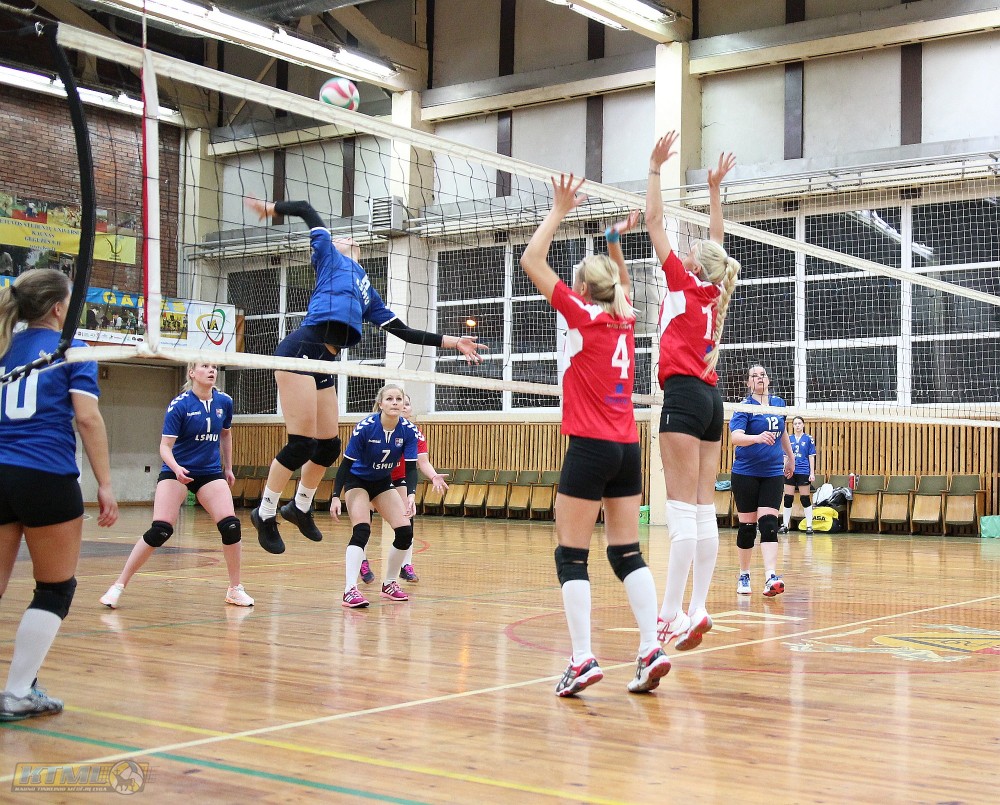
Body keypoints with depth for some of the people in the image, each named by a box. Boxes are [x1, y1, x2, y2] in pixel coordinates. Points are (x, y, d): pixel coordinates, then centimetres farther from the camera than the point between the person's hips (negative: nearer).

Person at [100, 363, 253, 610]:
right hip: (176, 472, -4)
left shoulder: (224, 402, 0)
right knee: (159, 531, -16)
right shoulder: (179, 405, -14)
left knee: (231, 526, -12)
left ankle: (235, 589, 4)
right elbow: (165, 446, -16)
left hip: (210, 473, 4)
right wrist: (176, 468, -35)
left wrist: (228, 467, 20)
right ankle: (118, 586, -4)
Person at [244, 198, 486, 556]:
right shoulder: (331, 257, 14)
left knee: (328, 446, 9)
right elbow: (306, 210, 15)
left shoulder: (368, 294, 29)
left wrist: (451, 341, 23)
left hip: (324, 363, 7)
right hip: (300, 350, -7)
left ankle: (300, 507, 33)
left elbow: (403, 331, 26)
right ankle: (265, 513, 4)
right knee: (302, 443, -11)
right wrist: (271, 208, 27)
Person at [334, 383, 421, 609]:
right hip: (357, 481, -5)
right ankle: (350, 590, -30)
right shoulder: (365, 427, -26)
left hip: (383, 483, 5)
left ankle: (389, 584, 13)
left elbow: (411, 467, -16)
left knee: (405, 532, -6)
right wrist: (336, 497, -24)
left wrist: (411, 495, -33)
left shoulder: (408, 431, -16)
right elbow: (346, 463, -20)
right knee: (361, 531, -24)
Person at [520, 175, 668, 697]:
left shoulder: (583, 316, -5)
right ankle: (651, 649, 0)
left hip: (590, 448, -6)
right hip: (628, 448, 6)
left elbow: (531, 261, -1)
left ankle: (583, 659, -10)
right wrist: (615, 242, 31)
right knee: (627, 553, 9)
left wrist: (559, 211, 5)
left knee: (572, 555, -3)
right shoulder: (625, 320, 11)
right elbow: (622, 282, 36)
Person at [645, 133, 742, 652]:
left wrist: (655, 169, 7)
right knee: (703, 509, 3)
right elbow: (717, 242, 31)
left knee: (683, 508, -13)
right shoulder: (716, 292, 15)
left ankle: (672, 614, -16)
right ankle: (697, 611, 3)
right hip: (711, 398, 8)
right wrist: (715, 188, 37)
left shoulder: (684, 283, -1)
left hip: (684, 395, -8)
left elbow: (654, 222, 2)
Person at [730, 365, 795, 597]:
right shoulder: (744, 407, -8)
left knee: (768, 523, -10)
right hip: (746, 473, -3)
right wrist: (758, 438, -41)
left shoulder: (778, 403, 8)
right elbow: (736, 437, -24)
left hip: (773, 473, 3)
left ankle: (771, 577, -20)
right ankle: (744, 576, 19)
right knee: (747, 525, 3)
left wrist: (790, 457, 34)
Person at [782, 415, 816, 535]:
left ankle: (809, 526, 6)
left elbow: (811, 457, 0)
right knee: (788, 499, 3)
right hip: (790, 472, 3)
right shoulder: (789, 439, 8)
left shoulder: (808, 439, 1)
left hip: (803, 472, -3)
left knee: (805, 499, 0)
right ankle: (785, 525, 10)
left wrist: (812, 473, -5)